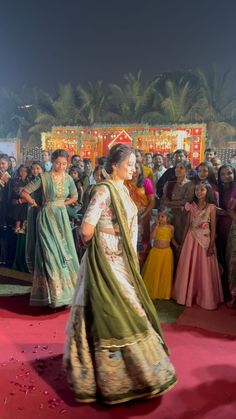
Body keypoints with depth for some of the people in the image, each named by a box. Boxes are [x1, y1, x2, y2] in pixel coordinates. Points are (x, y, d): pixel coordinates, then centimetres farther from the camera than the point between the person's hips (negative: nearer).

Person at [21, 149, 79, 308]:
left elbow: (75, 197, 19)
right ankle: (55, 294, 8)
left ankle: (66, 290, 22)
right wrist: (36, 204, -2)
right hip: (47, 217, -4)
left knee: (65, 253, 7)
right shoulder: (44, 177, -9)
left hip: (62, 217, 5)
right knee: (51, 254, -2)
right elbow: (24, 192, -7)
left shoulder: (68, 179, 4)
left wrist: (62, 203, 7)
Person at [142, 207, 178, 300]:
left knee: (165, 273, 7)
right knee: (153, 272, 6)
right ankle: (152, 292, 19)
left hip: (166, 252, 0)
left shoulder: (171, 227, 0)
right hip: (155, 251, 0)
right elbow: (152, 237, -16)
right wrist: (157, 226, -17)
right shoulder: (156, 226, -2)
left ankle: (164, 293, 21)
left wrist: (177, 246, 0)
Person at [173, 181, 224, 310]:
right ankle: (188, 295, 20)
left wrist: (211, 245, -11)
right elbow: (187, 225, 9)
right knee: (188, 268, 7)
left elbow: (213, 228, -5)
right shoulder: (192, 206, 6)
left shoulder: (211, 207, -3)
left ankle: (206, 299, 15)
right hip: (191, 239, 3)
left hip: (205, 240, -3)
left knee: (204, 269, 2)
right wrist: (183, 241, 7)